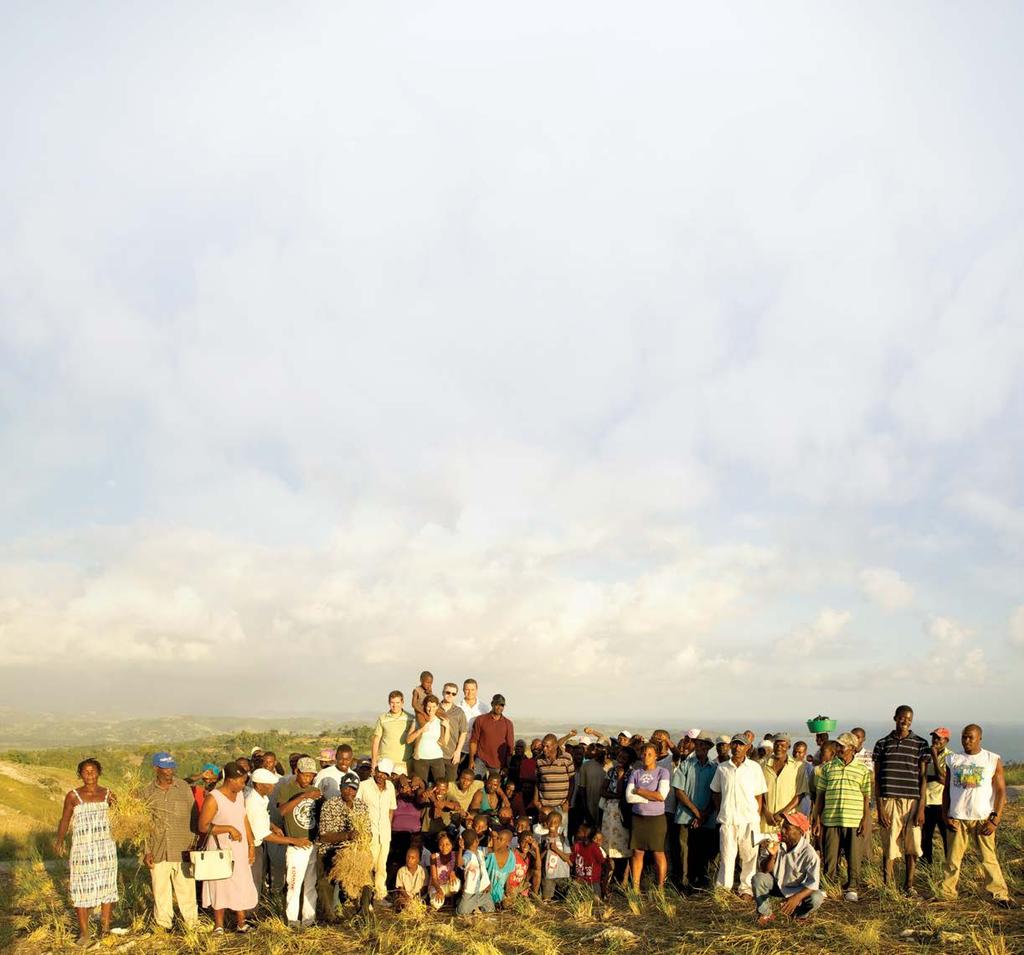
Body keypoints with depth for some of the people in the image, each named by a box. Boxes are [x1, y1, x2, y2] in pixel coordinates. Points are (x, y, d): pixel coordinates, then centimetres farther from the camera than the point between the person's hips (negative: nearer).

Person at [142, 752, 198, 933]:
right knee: (160, 890, 8)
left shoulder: (184, 787, 2)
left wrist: (193, 844, 1)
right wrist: (146, 852, 2)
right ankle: (162, 925, 21)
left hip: (182, 849, -1)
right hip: (158, 851, 1)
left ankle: (191, 924, 11)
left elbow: (194, 816, 6)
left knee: (186, 888, 1)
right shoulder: (148, 792, 4)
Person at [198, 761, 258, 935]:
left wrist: (251, 845, 9)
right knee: (220, 886, 4)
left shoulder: (240, 795, 5)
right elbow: (203, 826, -20)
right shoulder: (213, 798, -17)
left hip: (240, 848, 6)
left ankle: (241, 922, 21)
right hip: (220, 849, -6)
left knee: (242, 885, 9)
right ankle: (219, 925, 17)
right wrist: (229, 828, -24)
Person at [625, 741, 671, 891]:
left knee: (658, 853, 2)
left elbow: (661, 795, -16)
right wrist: (651, 797, -12)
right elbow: (629, 797, -6)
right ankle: (635, 887, 13)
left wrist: (639, 791, -9)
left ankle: (661, 887, 11)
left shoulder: (663, 772, -3)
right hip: (638, 817, 3)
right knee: (637, 852, 6)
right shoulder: (635, 773, 5)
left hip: (657, 818, -3)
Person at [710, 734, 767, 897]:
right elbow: (715, 793, 16)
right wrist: (719, 813, 9)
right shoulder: (722, 768, 6)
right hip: (727, 819, 1)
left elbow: (759, 796, 5)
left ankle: (746, 887, 15)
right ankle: (723, 887, 10)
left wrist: (757, 818, 3)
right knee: (727, 854, 2)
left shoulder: (754, 768, 1)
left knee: (749, 855, 4)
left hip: (749, 819, -1)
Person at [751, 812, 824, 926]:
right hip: (776, 884, 2)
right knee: (758, 878, -27)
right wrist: (772, 855, -35)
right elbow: (764, 870, -14)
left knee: (816, 898, -29)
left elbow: (813, 883, -27)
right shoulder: (775, 842, -16)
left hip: (796, 890, -2)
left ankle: (797, 914, 5)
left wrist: (796, 897, -43)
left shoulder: (809, 853, -24)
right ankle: (765, 914, -3)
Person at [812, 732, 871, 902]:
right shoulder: (827, 767, 7)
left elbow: (866, 797, 7)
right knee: (830, 856, 5)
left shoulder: (862, 769, 4)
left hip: (853, 821, -1)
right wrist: (817, 819, 5)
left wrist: (865, 820, -1)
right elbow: (820, 794, 9)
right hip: (830, 819, 1)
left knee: (853, 857, 4)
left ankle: (852, 888, 15)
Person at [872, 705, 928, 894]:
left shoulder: (920, 744, 5)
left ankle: (909, 885, 21)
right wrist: (879, 807, -1)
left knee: (912, 846, 6)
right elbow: (876, 778, 5)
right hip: (889, 801, 0)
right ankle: (887, 886, 9)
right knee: (889, 847, 1)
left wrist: (921, 807, -3)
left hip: (912, 802, 0)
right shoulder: (882, 743, 5)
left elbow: (923, 777, 3)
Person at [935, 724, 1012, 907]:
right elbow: (946, 789, 12)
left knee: (989, 857, -1)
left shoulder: (993, 760, 2)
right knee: (952, 857, 4)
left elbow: (1001, 791, 0)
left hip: (983, 818, -2)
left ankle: (1000, 894, 9)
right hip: (957, 819, 2)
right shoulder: (953, 760, 8)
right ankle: (946, 893, 10)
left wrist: (995, 819, -7)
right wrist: (946, 816, 3)